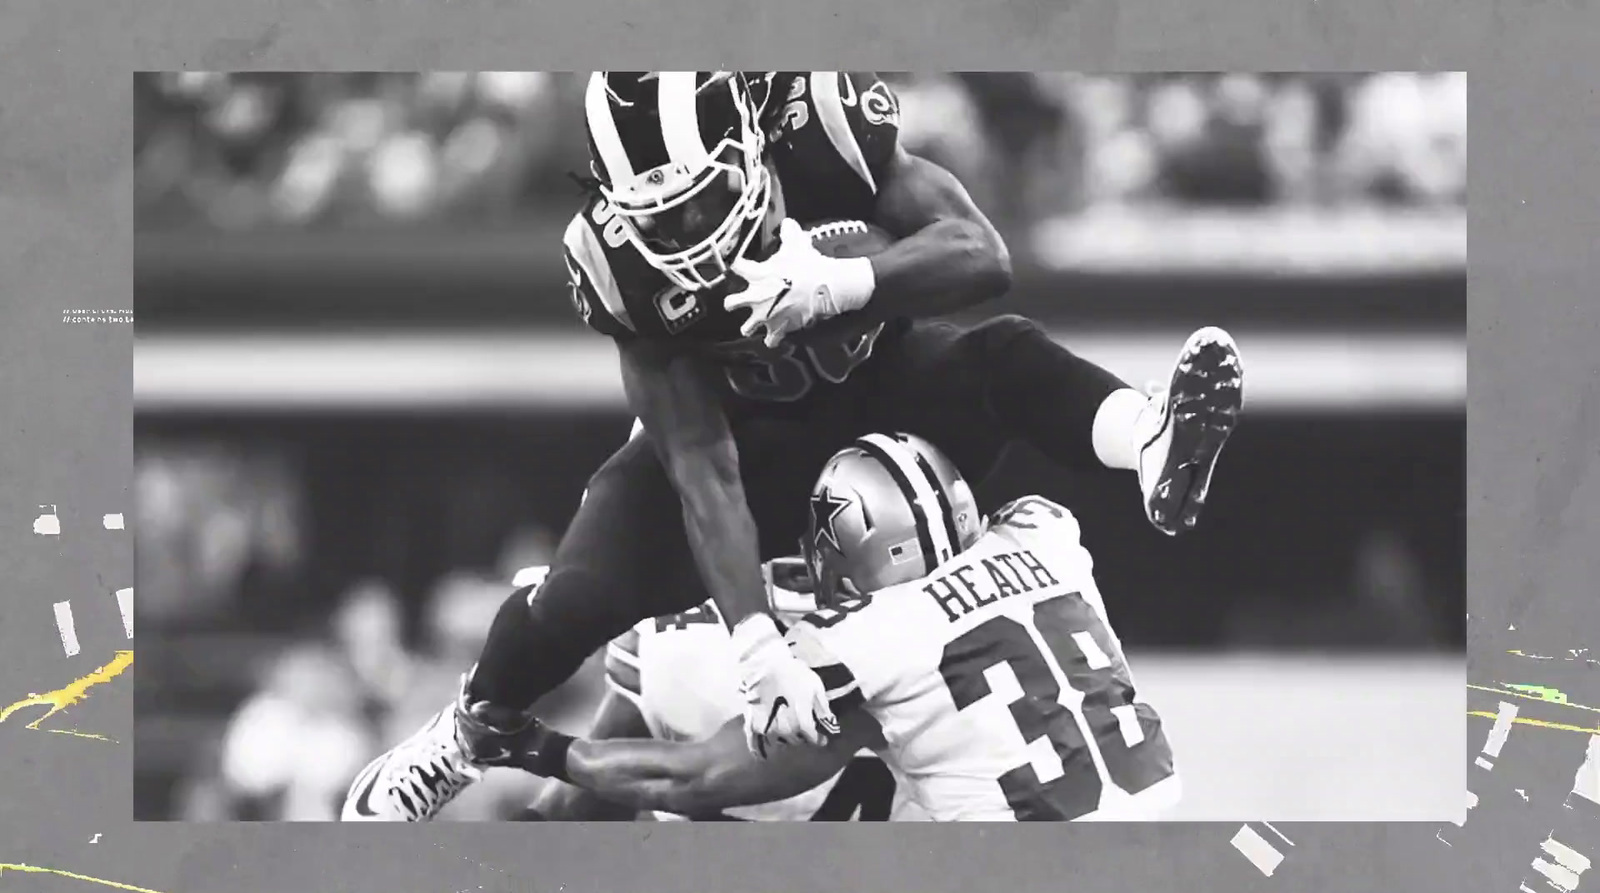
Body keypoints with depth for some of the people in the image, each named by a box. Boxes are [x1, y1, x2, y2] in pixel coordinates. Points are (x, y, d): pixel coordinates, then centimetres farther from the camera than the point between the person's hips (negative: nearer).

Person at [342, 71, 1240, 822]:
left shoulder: (823, 123, -31)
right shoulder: (620, 256, -30)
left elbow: (982, 252, -36)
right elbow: (700, 465, -32)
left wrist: (839, 284, -54)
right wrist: (759, 644, -41)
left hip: (875, 383, 1)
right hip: (737, 428, -1)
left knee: (1006, 358, -29)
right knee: (576, 603, -18)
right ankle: (476, 729, 10)